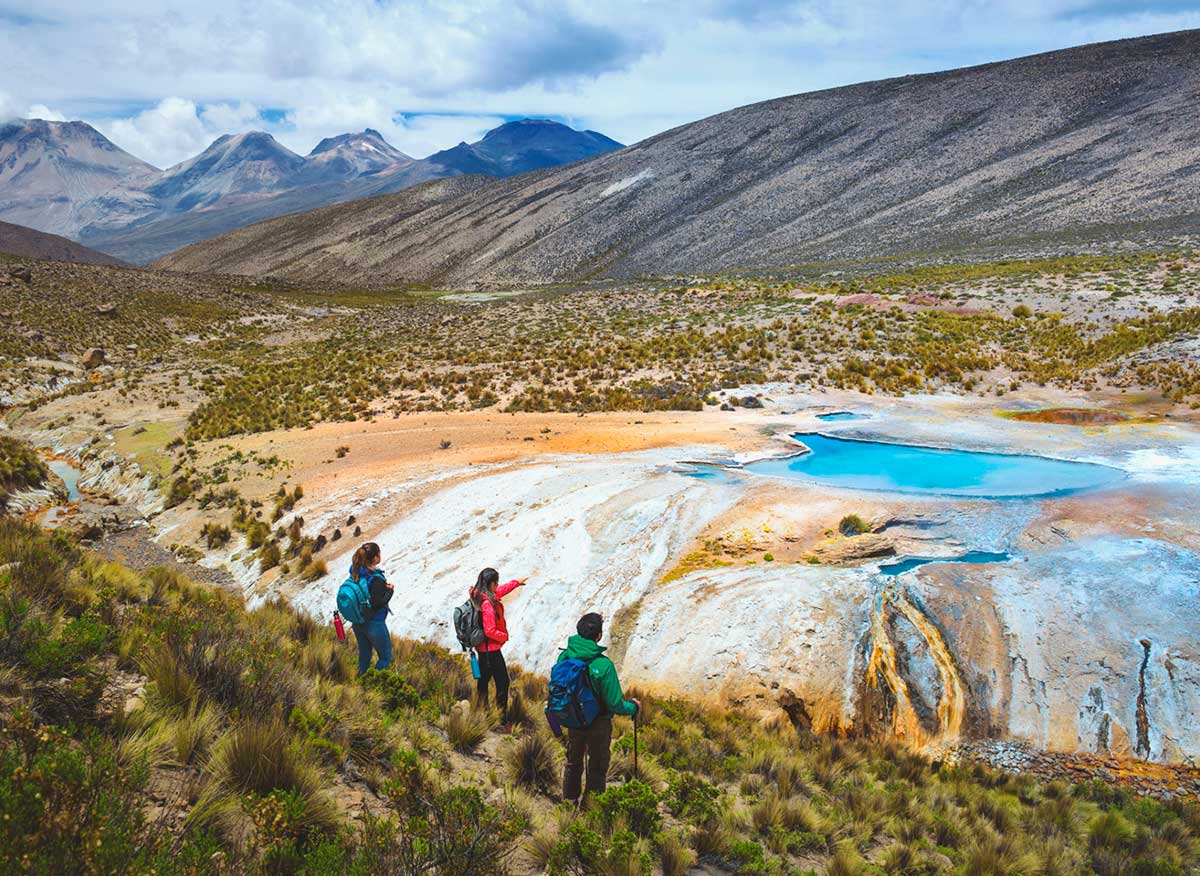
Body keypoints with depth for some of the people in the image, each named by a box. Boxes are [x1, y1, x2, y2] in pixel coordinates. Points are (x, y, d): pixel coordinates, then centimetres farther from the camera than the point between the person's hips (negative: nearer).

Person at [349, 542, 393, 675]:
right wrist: (389, 590, -13)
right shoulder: (376, 579, -26)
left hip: (358, 623, 7)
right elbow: (377, 604, -24)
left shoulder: (355, 573, -3)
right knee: (385, 657, 11)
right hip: (374, 624, -7)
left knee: (364, 654, 23)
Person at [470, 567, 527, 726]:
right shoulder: (487, 604, -27)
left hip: (482, 647, 10)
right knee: (502, 682, -2)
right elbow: (490, 631, -27)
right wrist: (505, 636, -9)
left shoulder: (479, 596, 2)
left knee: (484, 679, 20)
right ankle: (502, 721, 1)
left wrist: (516, 582, 33)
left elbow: (500, 591, 21)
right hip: (491, 649, -10)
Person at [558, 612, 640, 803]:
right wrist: (634, 707, -3)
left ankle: (569, 801, 42)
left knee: (573, 762, 26)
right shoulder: (603, 665, -30)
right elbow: (615, 705, -24)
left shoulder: (564, 656, -15)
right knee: (597, 767, 17)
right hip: (598, 723, -5)